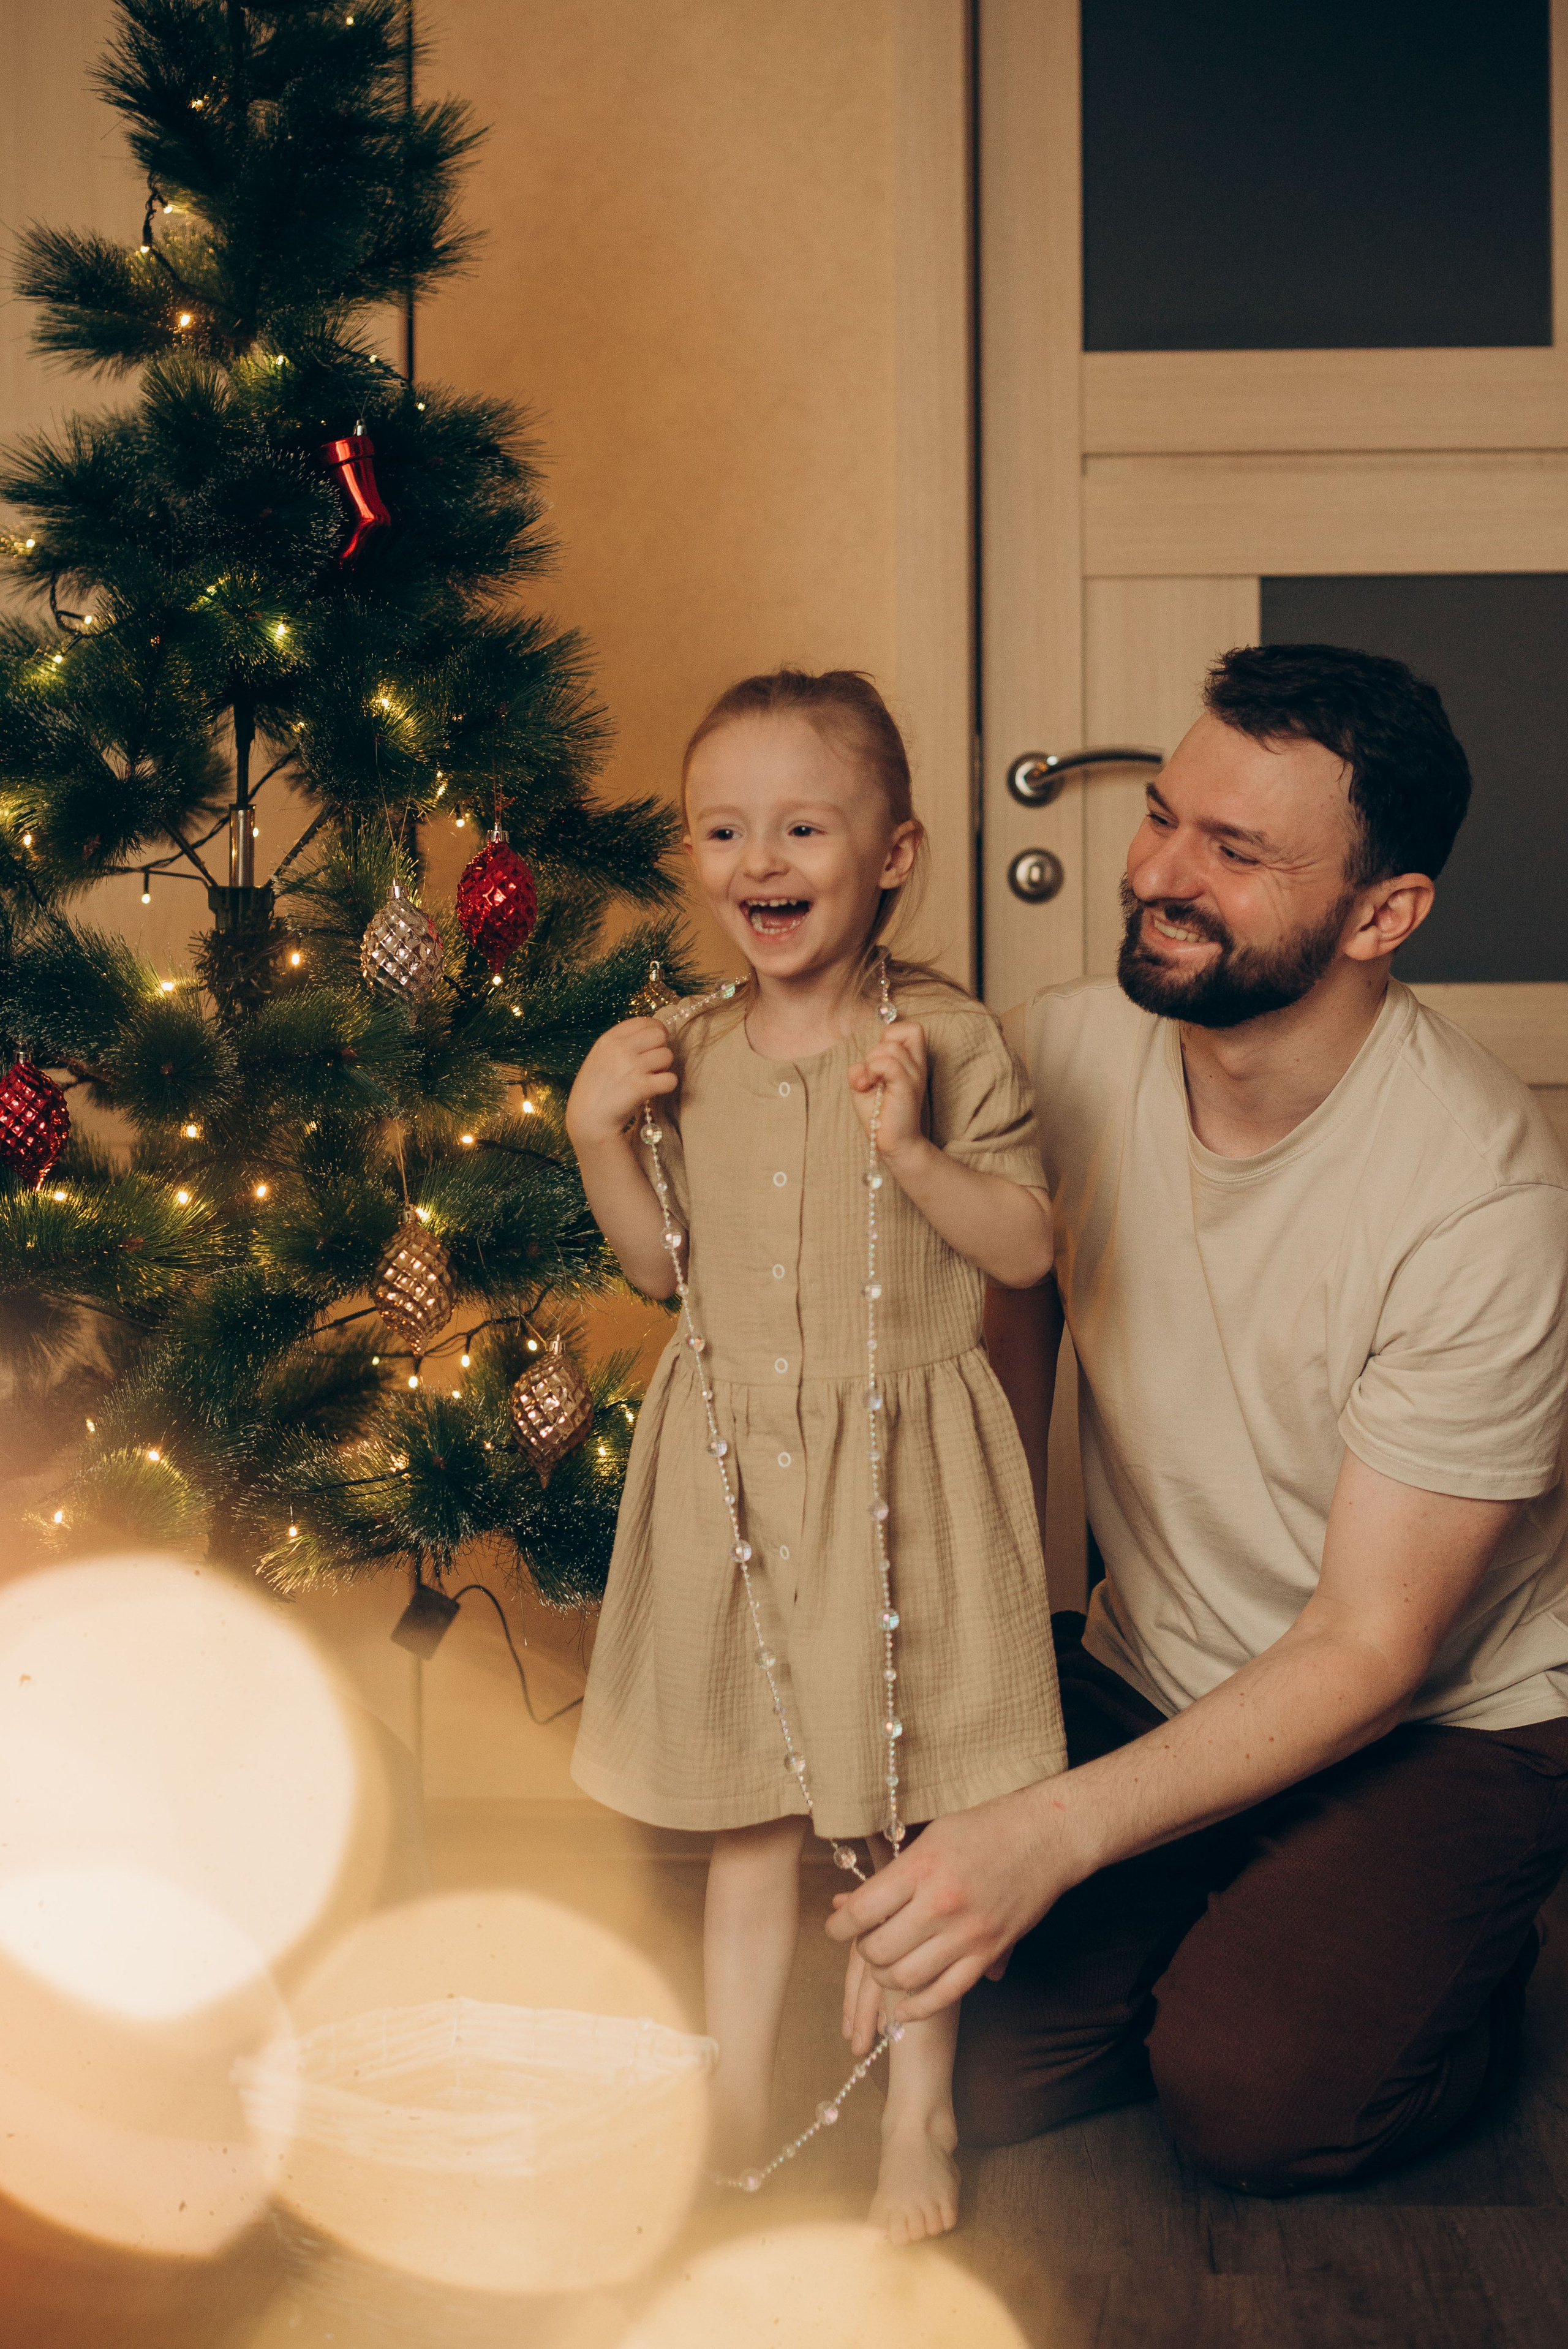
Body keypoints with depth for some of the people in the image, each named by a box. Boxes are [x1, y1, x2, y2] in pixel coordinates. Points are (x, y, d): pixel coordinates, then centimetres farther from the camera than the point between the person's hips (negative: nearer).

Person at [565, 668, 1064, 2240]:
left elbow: (1026, 1249, -9)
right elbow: (659, 1269, 8)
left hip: (903, 1468, -3)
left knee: (914, 1802, 8)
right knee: (748, 1805, 15)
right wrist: (598, 1141, -7)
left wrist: (909, 1144, -23)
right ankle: (737, 2098, 30)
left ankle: (920, 2109, 26)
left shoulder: (947, 1042, -9)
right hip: (732, 1467, 3)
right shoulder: (683, 1061, 2)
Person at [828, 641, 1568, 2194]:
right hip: (1151, 1682, 4)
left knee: (1250, 2100, -24)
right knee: (974, 2071, -13)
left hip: (1438, 1729, -4)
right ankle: (1232, 1941, 14)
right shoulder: (1062, 1054, -12)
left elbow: (1370, 1651, -22)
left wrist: (1053, 1834, -31)